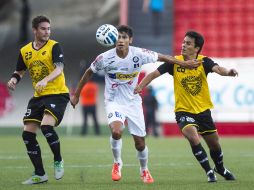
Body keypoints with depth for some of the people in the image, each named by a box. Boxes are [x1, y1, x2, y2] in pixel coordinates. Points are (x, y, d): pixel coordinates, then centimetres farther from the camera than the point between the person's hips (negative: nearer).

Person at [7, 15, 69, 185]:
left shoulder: (54, 46, -9)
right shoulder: (25, 51, 7)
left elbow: (59, 69, -23)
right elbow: (20, 71, 22)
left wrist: (45, 80, -40)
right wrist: (14, 79, -1)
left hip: (57, 94, -6)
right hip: (38, 97, 6)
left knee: (46, 125, -28)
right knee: (28, 134, -1)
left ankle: (58, 161, -4)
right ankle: (40, 174, 10)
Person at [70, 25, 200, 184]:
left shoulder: (139, 54, -15)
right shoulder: (105, 58, -16)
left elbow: (162, 57, 0)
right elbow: (88, 73, 0)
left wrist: (184, 63, 2)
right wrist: (76, 95, 5)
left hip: (133, 101, 2)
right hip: (114, 101, -2)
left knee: (140, 141, 5)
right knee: (116, 131, -30)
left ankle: (144, 170, 34)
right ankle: (117, 163, -2)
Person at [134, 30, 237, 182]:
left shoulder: (203, 62, -11)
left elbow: (218, 69, -29)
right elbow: (154, 74, -9)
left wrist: (229, 72, -52)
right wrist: (140, 86, -26)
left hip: (203, 111, 2)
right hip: (183, 111, -2)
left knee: (214, 144, 14)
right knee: (193, 138, -26)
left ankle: (220, 169, 46)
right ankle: (209, 172, -6)